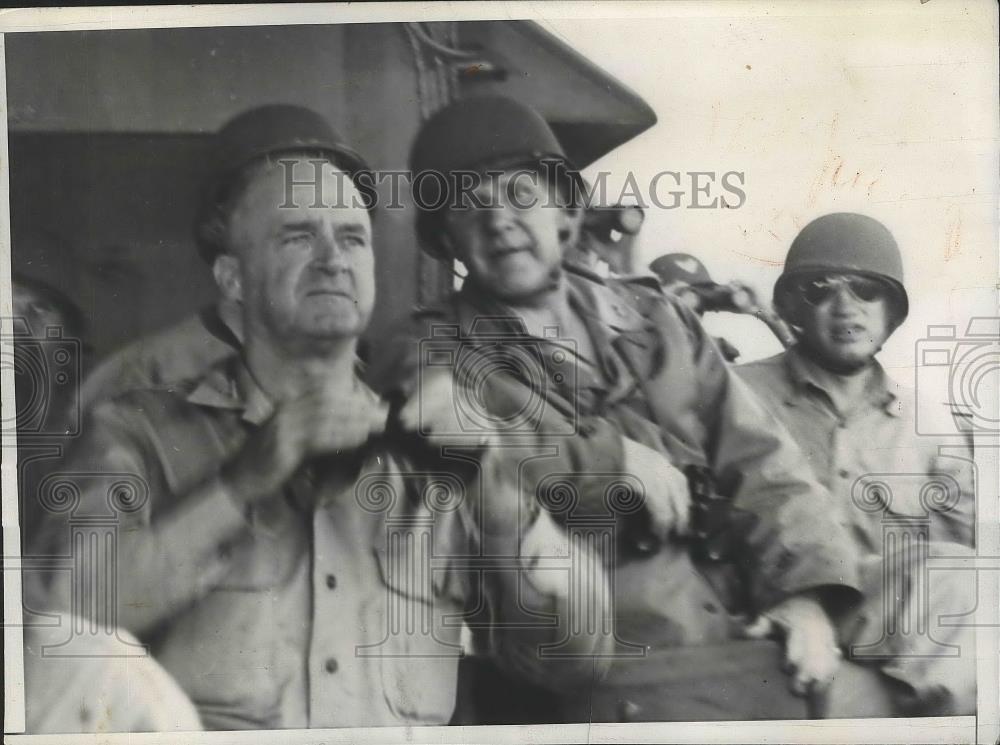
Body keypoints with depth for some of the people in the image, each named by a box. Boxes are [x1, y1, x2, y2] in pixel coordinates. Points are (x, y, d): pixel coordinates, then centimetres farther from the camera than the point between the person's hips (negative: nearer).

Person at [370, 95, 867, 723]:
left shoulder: (655, 319, 16)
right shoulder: (429, 356, 5)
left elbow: (756, 459, 12)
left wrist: (803, 592, -2)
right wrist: (609, 459, -13)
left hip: (739, 641, 4)